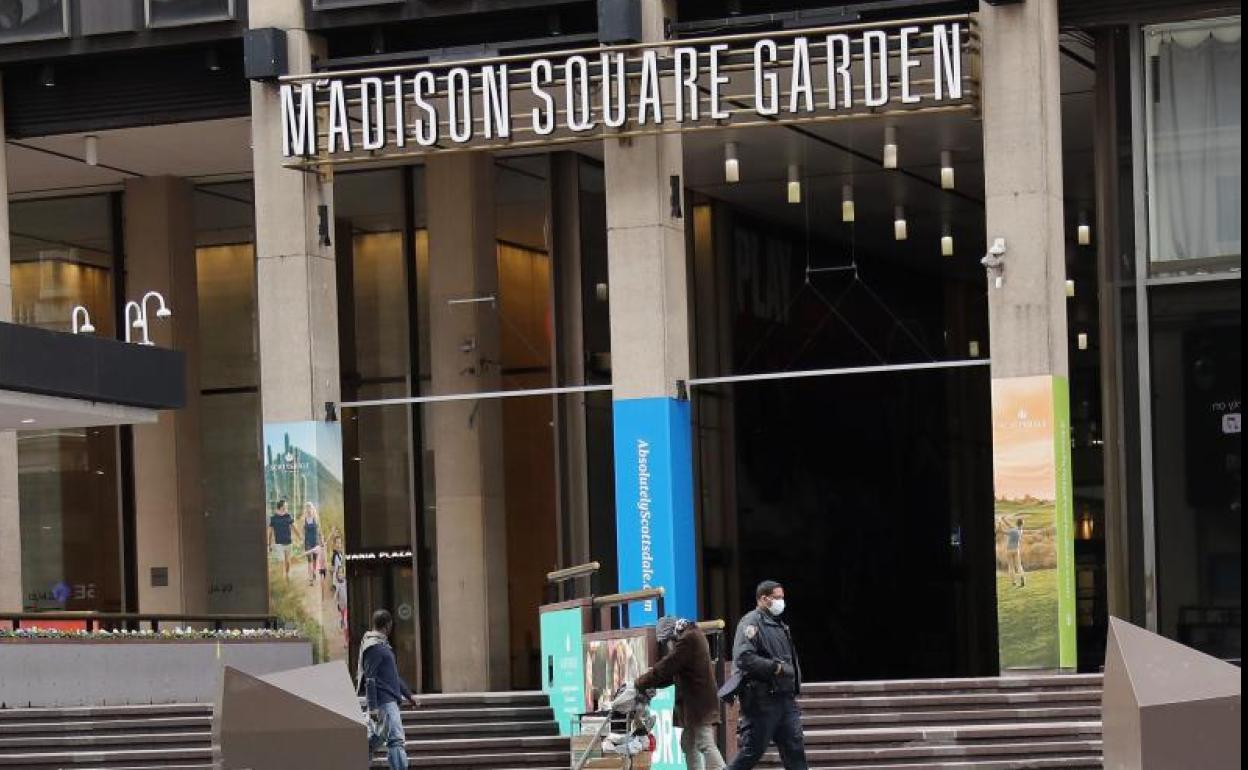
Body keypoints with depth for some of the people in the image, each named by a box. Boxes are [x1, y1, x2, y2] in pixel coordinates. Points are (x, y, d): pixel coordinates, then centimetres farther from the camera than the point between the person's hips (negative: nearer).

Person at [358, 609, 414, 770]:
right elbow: (369, 679, -17)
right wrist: (372, 707, -21)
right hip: (384, 701, -10)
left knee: (376, 738, 14)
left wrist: (408, 694, 30)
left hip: (391, 698, 10)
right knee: (397, 740, -15)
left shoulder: (382, 645, 19)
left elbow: (393, 675, 28)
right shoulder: (374, 647, -12)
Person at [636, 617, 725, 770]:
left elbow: (665, 667, -17)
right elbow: (673, 670, 19)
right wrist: (652, 685, 9)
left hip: (699, 702, -11)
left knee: (706, 745, -15)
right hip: (693, 702, 11)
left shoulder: (688, 638, -15)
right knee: (688, 744, 14)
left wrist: (641, 683, -7)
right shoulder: (692, 636, 17)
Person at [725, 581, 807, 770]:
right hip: (762, 699, -8)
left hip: (785, 697, 8)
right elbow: (743, 658, -22)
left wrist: (794, 688, 16)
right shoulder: (752, 622, -9)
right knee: (752, 751, -4)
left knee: (795, 747, 3)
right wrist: (775, 667, -20)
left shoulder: (779, 625, 20)